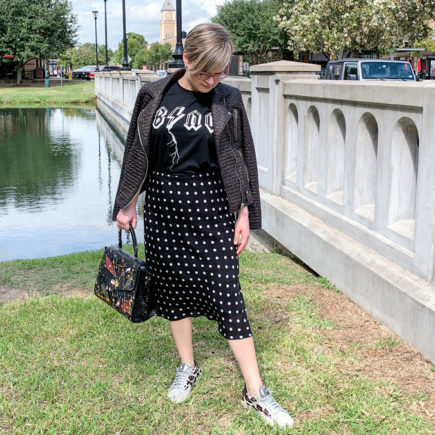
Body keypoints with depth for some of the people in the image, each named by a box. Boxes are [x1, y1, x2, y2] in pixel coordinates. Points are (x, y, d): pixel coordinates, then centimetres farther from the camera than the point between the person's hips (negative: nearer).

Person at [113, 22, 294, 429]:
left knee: (226, 293, -4)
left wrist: (244, 213, -1)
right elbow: (137, 152, 8)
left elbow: (242, 159, 2)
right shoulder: (153, 95, 0)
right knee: (172, 285, 11)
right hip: (163, 202, 2)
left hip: (211, 205, -2)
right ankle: (187, 367, 32)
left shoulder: (228, 100, -3)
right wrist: (127, 204, 10)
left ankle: (254, 391, 6)